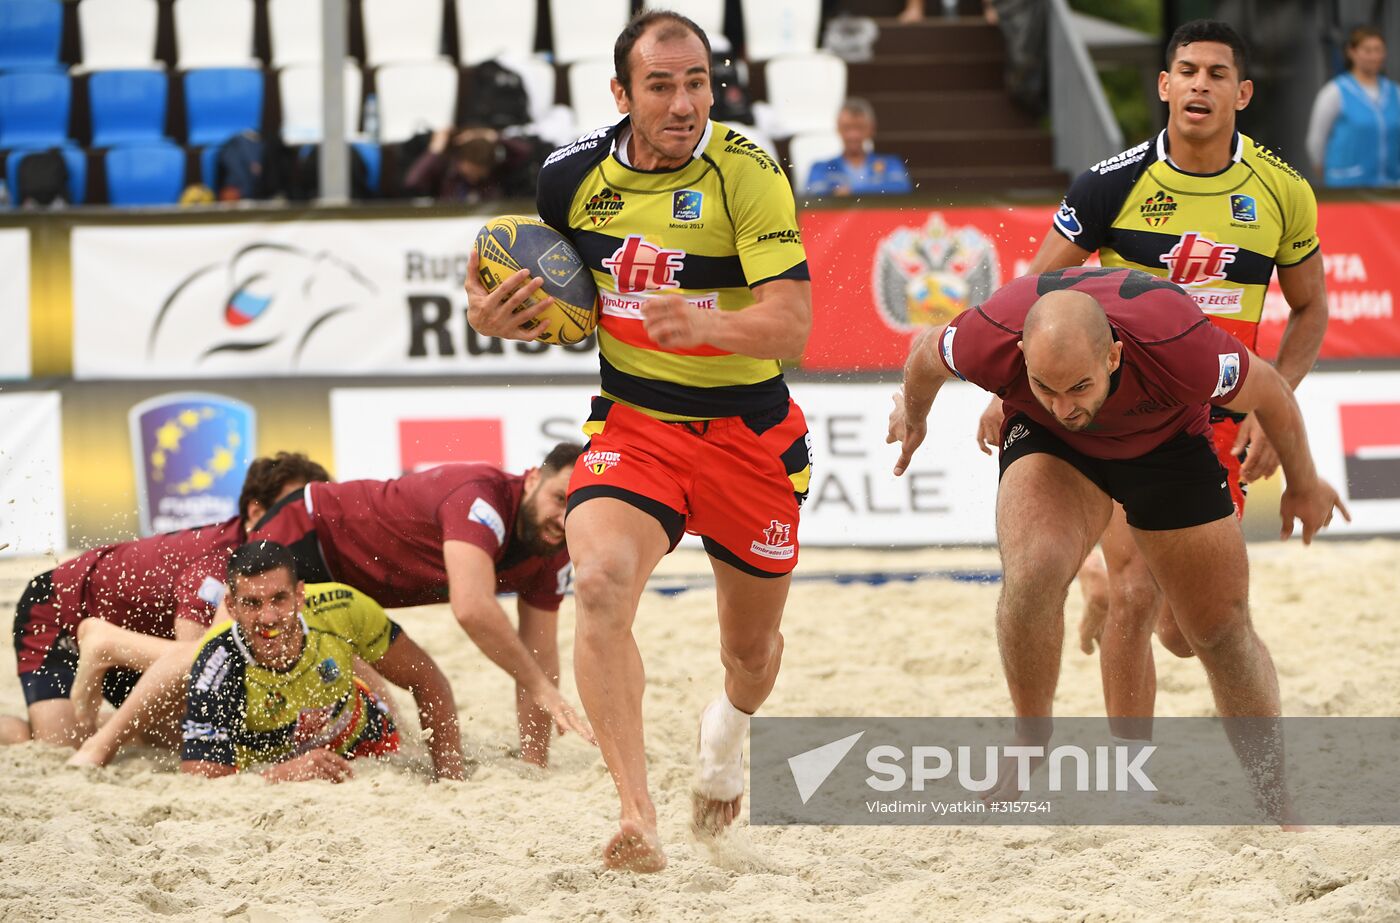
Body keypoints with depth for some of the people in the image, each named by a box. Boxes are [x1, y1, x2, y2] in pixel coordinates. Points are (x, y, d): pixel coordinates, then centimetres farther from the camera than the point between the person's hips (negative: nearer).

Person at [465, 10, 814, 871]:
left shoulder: (746, 173, -19)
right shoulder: (573, 176, -6)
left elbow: (793, 323, -26)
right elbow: (550, 286, 14)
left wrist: (702, 324, -45)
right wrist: (497, 316, -8)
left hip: (749, 431, -1)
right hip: (634, 423, 1)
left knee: (753, 645, 16)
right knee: (600, 582, -29)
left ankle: (733, 722, 56)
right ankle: (638, 817, -30)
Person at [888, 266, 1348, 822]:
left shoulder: (1182, 348, -41)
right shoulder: (991, 339, -37)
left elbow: (1271, 395, -18)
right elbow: (926, 354, -10)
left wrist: (1303, 484, 0)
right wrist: (913, 414, 13)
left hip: (1167, 442, 0)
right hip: (1046, 445, 0)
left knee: (1223, 630, 3)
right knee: (1032, 572, -30)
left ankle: (1281, 809, 21)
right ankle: (1031, 751, -8)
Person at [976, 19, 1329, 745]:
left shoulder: (1283, 193, -3)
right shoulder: (1114, 183, -8)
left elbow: (1309, 310, 10)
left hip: (1218, 427, 2)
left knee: (1188, 632, 1)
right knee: (1136, 597, -12)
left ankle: (1102, 579, 37)